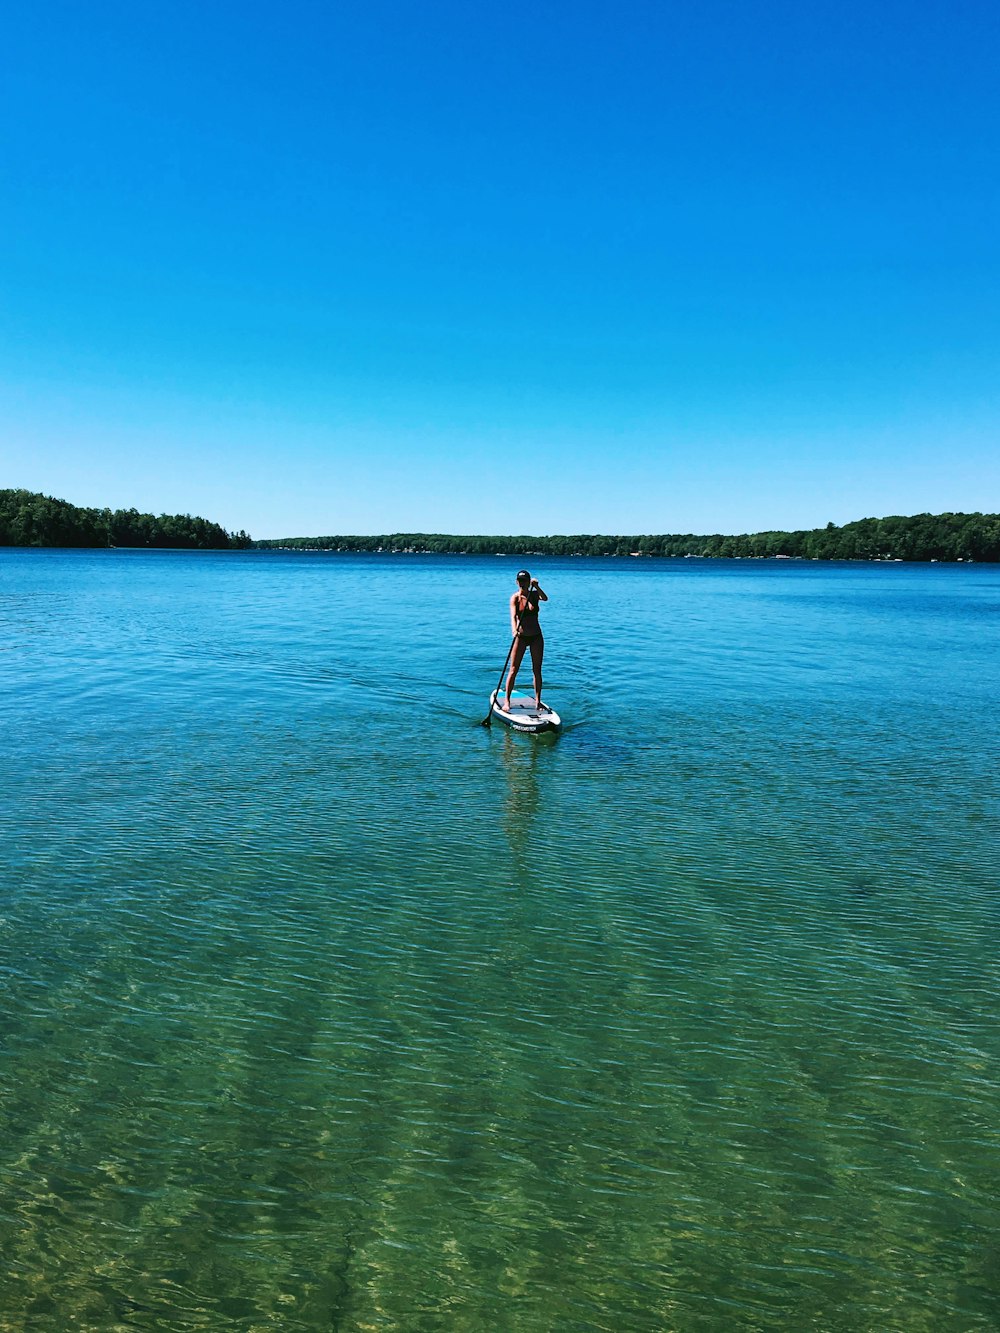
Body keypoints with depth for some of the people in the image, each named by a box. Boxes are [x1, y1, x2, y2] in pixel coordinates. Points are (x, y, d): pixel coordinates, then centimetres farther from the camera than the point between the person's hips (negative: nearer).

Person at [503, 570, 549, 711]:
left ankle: (538, 701, 15)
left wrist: (536, 587, -39)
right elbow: (513, 616, -21)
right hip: (521, 637, -2)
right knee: (513, 670, -1)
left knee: (537, 670, 7)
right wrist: (514, 630, -39)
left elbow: (545, 599, -24)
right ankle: (506, 701, 5)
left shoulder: (534, 594, -1)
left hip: (536, 637, 2)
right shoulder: (515, 597, -7)